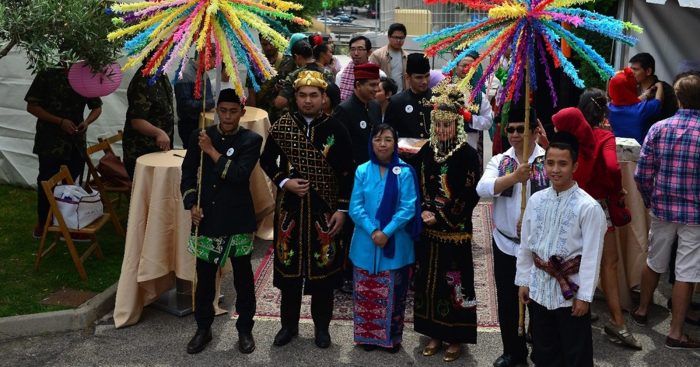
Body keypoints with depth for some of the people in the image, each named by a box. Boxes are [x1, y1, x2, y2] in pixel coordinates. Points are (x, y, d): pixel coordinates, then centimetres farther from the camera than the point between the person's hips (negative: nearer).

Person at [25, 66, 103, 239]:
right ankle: (43, 224, 22)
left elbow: (97, 107, 11)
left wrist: (87, 121, -11)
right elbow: (32, 106, -7)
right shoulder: (46, 77, -8)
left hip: (76, 143, 3)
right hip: (50, 142, -3)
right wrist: (60, 121, -17)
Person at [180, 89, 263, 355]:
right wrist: (192, 204, -5)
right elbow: (188, 173, 8)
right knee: (205, 277, 11)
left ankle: (245, 329, 25)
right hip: (206, 219, 2)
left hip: (238, 221, -2)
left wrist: (212, 151, -16)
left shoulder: (251, 140, -5)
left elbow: (240, 175, -18)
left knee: (243, 278, 9)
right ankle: (203, 328, 29)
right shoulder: (199, 137, 3)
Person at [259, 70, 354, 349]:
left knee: (324, 268, 8)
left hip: (324, 210, -1)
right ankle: (289, 324, 28)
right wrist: (284, 181, -9)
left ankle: (321, 326, 26)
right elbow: (266, 161, 8)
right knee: (288, 266, 10)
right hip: (290, 208, 1)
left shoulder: (336, 130, -6)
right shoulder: (281, 126, -2)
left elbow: (346, 173, -2)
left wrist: (342, 209, -6)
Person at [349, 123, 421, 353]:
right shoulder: (362, 171, 1)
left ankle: (392, 337, 22)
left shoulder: (405, 172, -6)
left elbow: (408, 208, -9)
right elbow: (355, 207, -3)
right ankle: (367, 336, 26)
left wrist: (387, 232, -18)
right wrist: (372, 231, -16)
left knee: (393, 293, 7)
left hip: (395, 244, -2)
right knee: (366, 292, 10)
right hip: (366, 243, 2)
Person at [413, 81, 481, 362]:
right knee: (429, 280, 11)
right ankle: (435, 333, 27)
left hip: (456, 231, -5)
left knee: (455, 282, 4)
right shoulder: (426, 151, 5)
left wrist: (441, 218, -14)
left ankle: (456, 337, 19)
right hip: (429, 230, 5)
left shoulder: (468, 154, -11)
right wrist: (424, 212, -6)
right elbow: (420, 187, 10)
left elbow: (470, 195, -13)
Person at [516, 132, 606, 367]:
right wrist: (523, 281, 9)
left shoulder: (588, 207, -15)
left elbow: (591, 255, -14)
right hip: (538, 288, 5)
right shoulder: (535, 201, 0)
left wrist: (584, 296, -13)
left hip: (570, 291, -5)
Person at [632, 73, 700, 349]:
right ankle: (676, 333, 12)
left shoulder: (658, 129, -5)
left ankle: (642, 310, 38)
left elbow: (642, 174, -5)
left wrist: (651, 201, 10)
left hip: (662, 209, 3)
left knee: (654, 262, 21)